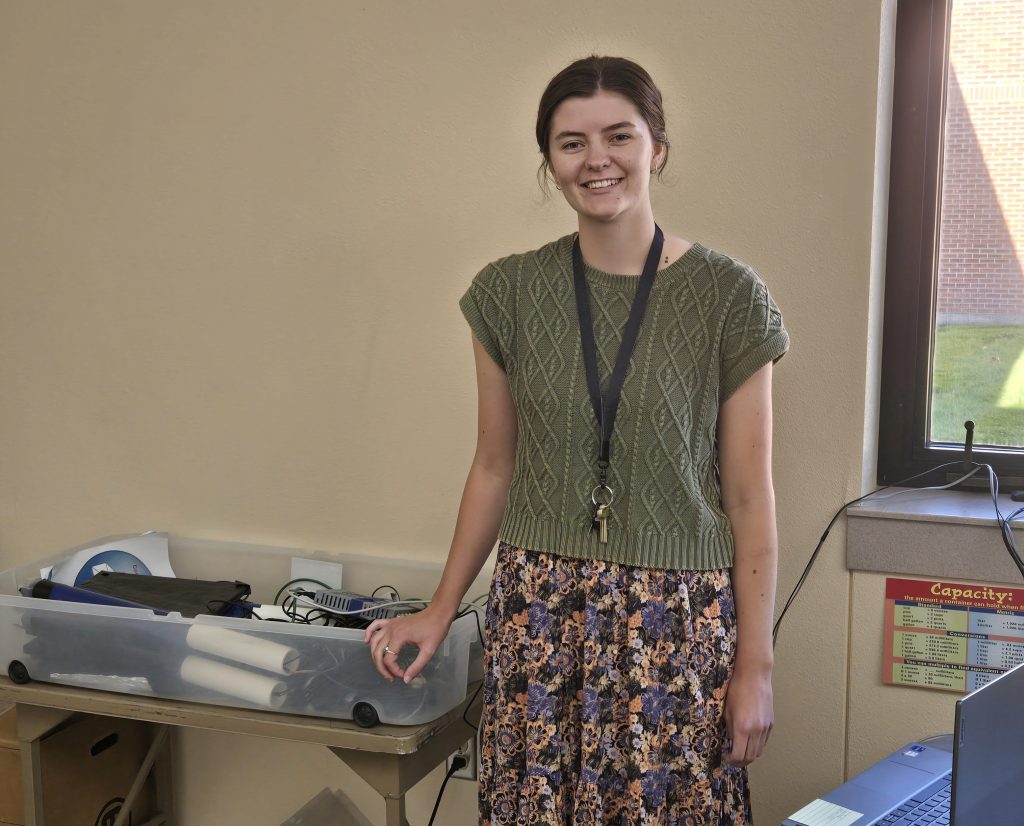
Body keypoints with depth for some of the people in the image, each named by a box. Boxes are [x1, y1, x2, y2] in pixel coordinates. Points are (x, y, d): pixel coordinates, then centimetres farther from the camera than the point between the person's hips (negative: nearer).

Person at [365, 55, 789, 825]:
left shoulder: (727, 296, -5)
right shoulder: (510, 292, 2)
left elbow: (749, 496, -3)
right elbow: (495, 466, 10)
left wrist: (756, 662, -4)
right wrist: (442, 608, 9)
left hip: (679, 622, -2)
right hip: (539, 615, 2)